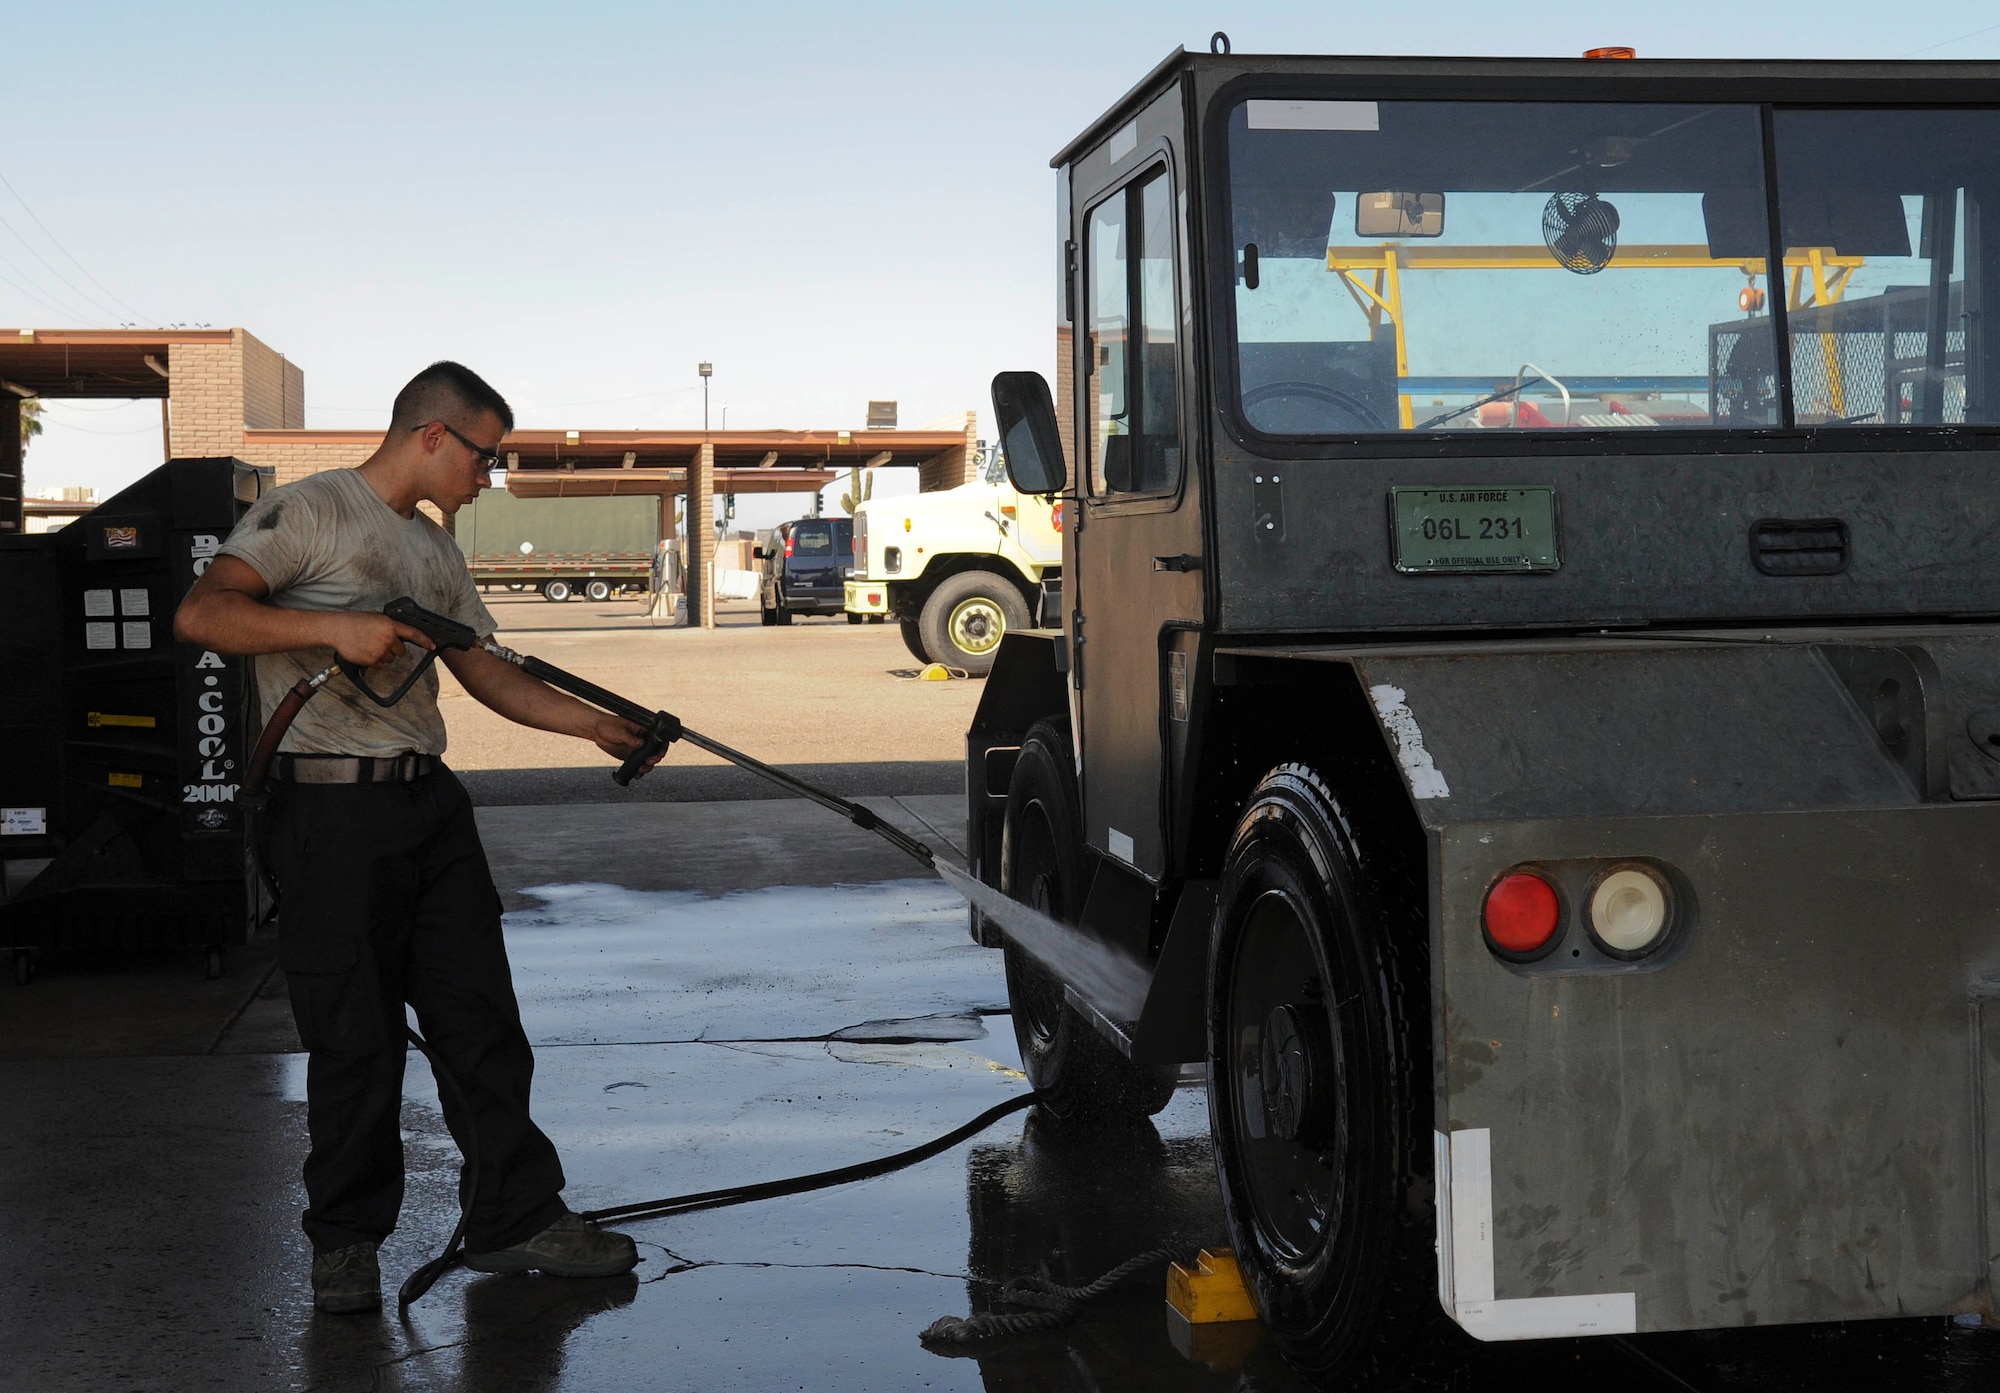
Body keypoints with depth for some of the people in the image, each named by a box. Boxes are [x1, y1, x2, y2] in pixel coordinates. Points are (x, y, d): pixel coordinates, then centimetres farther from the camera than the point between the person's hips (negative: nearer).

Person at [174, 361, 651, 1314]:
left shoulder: (436, 552, 19)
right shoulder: (308, 512, -6)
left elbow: (487, 673, 23)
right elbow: (200, 614, -16)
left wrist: (596, 724, 15)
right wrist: (335, 627, -24)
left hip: (431, 806, 8)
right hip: (332, 812, -7)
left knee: (481, 1018, 7)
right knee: (354, 1039, 0)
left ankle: (517, 1219, 15)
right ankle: (345, 1239, 16)